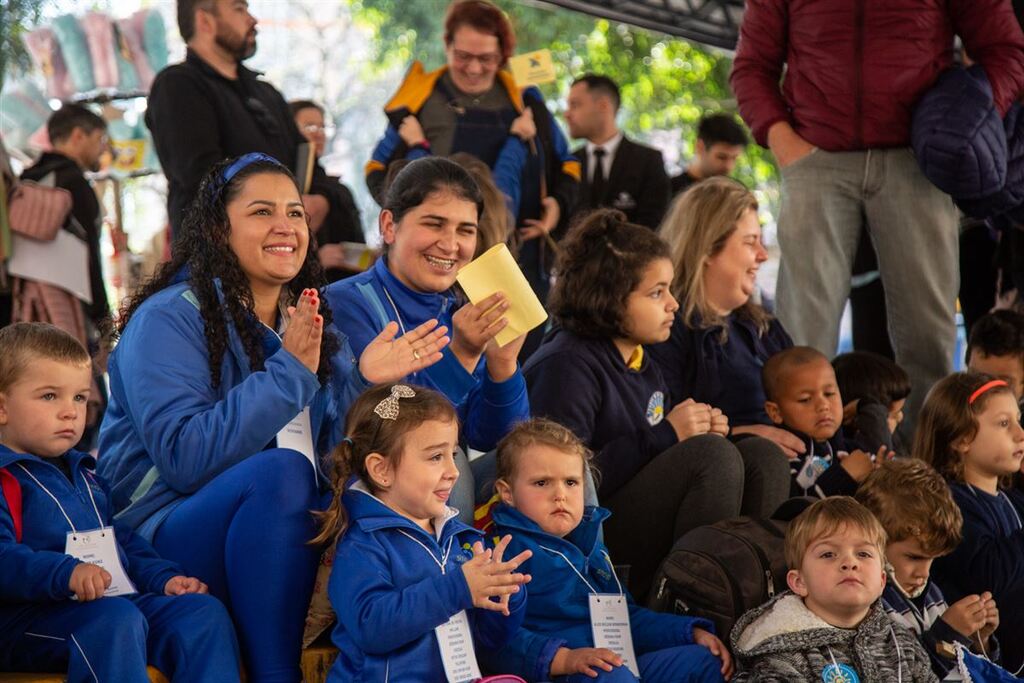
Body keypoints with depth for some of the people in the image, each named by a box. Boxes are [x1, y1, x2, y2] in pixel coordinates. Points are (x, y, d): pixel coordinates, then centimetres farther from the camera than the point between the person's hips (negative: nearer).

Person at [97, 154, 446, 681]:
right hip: (169, 534, -6)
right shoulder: (168, 319, -8)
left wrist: (365, 382, -10)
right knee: (279, 469, -33)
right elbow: (184, 458, -21)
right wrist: (288, 372, -22)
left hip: (290, 534, 6)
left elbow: (333, 448, 8)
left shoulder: (308, 321, 13)